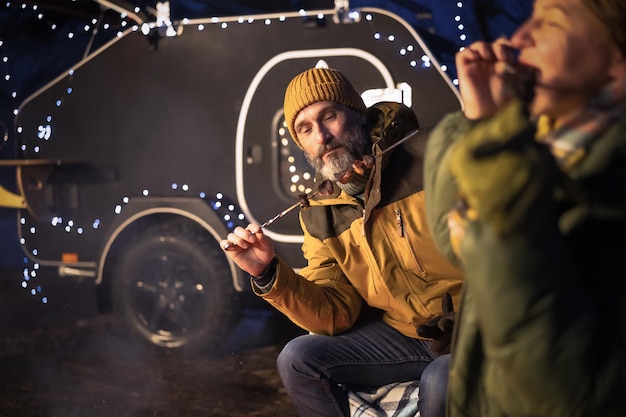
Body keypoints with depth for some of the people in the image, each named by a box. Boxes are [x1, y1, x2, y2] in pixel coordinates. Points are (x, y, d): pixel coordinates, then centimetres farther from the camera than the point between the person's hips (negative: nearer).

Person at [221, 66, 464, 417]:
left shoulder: (426, 156, -12)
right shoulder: (320, 216, 4)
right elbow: (336, 317, 1)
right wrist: (269, 273, -13)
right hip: (402, 334, 5)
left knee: (443, 383, -34)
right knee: (298, 360, -6)